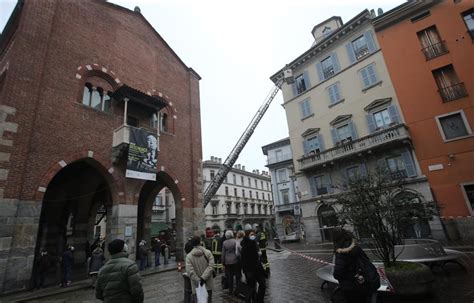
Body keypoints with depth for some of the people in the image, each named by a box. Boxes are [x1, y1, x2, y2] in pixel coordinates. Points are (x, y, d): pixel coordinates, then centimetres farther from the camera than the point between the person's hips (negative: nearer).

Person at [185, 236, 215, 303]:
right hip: (208, 284, 1)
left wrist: (198, 281, -10)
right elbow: (211, 266, -14)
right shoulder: (208, 253, -5)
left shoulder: (189, 256, -7)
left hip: (197, 286, -1)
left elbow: (190, 271, -14)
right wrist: (203, 278, -16)